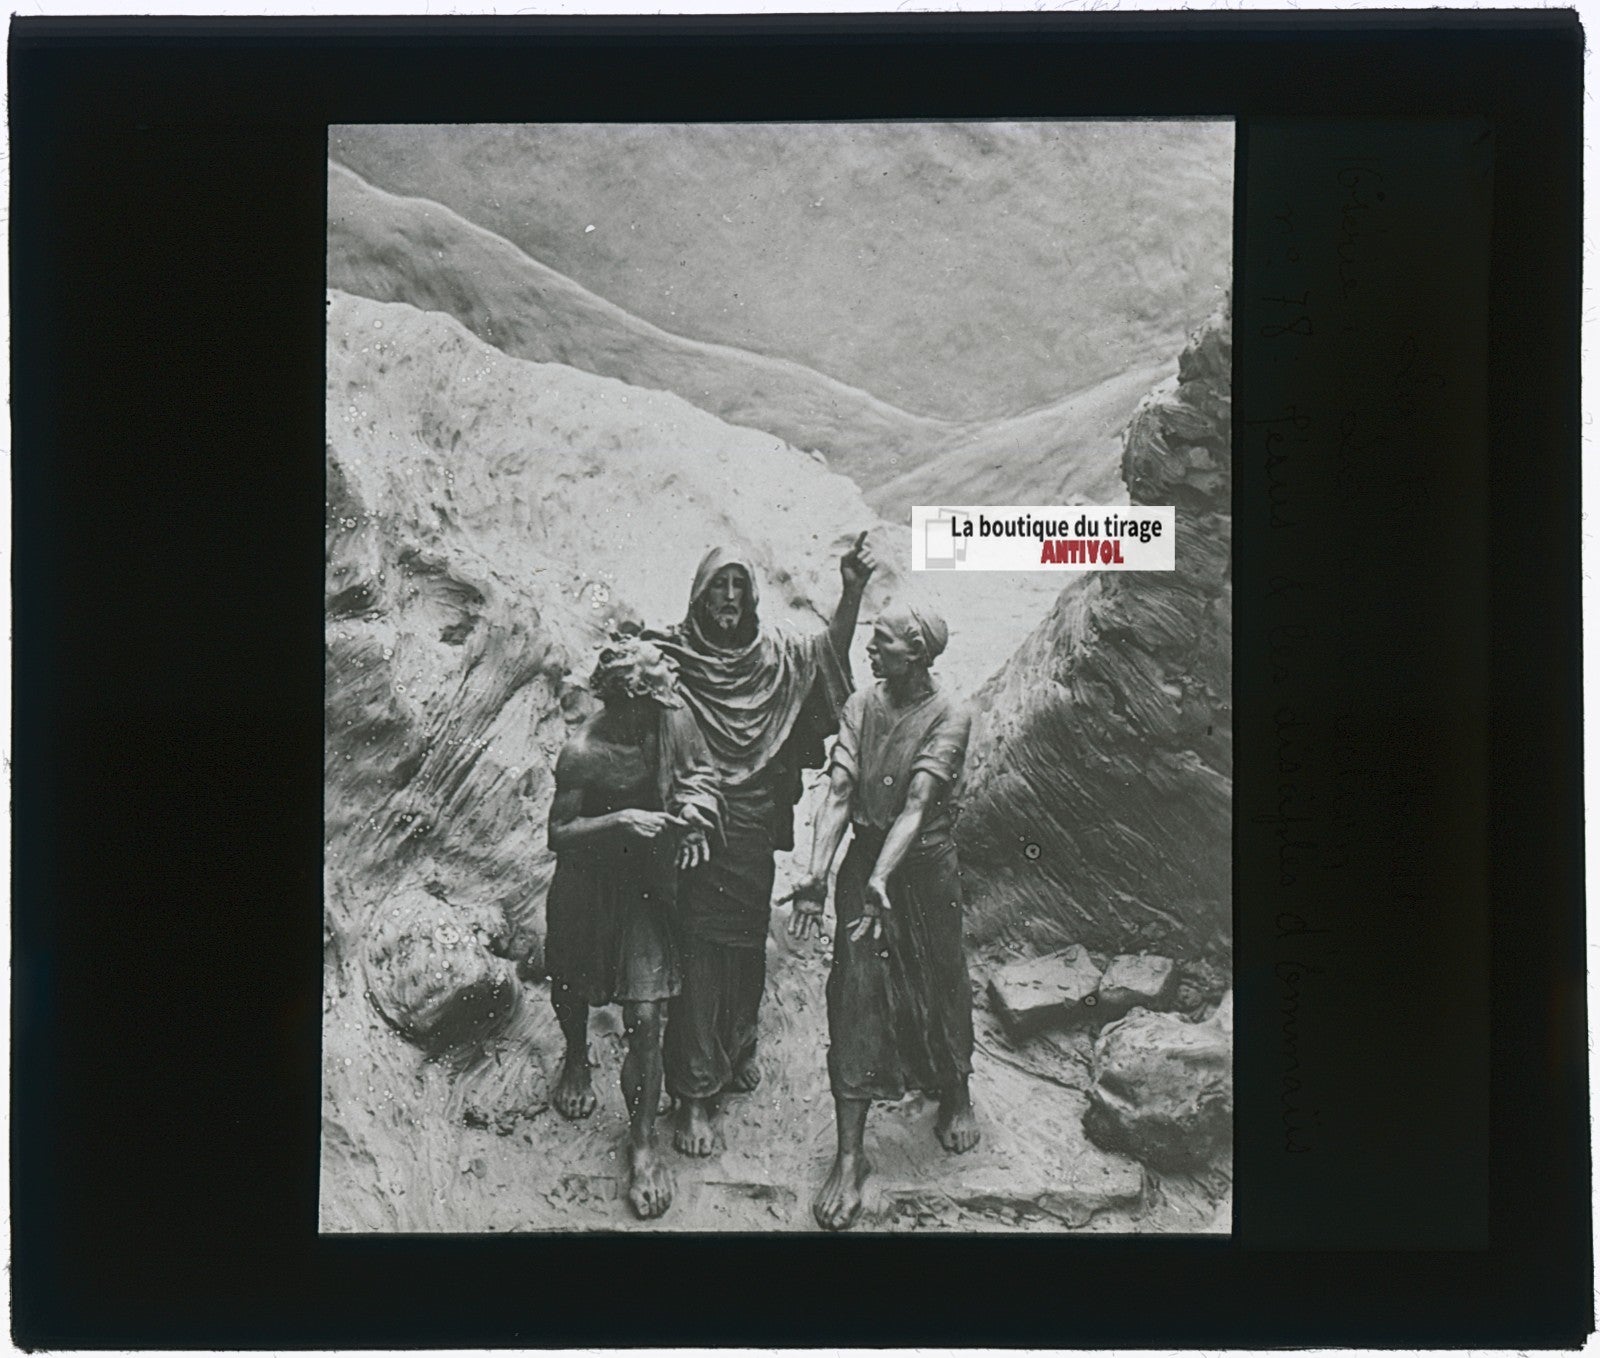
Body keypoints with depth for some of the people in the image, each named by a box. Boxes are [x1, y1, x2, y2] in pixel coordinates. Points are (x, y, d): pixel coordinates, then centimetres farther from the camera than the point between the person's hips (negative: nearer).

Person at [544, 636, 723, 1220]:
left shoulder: (672, 719, -13)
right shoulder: (582, 753, -24)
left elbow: (697, 771, 5)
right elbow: (558, 835, -17)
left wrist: (693, 809, -16)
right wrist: (619, 821, -31)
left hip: (647, 887, 1)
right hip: (587, 891, -1)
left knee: (646, 1018, -3)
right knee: (574, 990, 24)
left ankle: (643, 1143, 12)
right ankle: (576, 1061, 58)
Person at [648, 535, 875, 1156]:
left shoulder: (774, 652, 5)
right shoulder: (670, 651, -5)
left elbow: (830, 650, -4)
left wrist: (852, 590, -16)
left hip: (752, 829, 4)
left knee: (747, 941, 16)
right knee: (696, 949, -2)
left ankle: (737, 1051, 39)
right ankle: (695, 1093, 5)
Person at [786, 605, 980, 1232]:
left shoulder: (949, 719, -13)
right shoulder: (859, 707, -1)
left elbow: (916, 805, -25)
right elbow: (839, 794, -9)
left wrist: (881, 881, -36)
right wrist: (815, 876, -20)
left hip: (926, 868, -2)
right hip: (864, 863, 3)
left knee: (939, 986, 14)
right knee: (855, 997, -2)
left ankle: (956, 1095, 44)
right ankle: (850, 1153, 3)